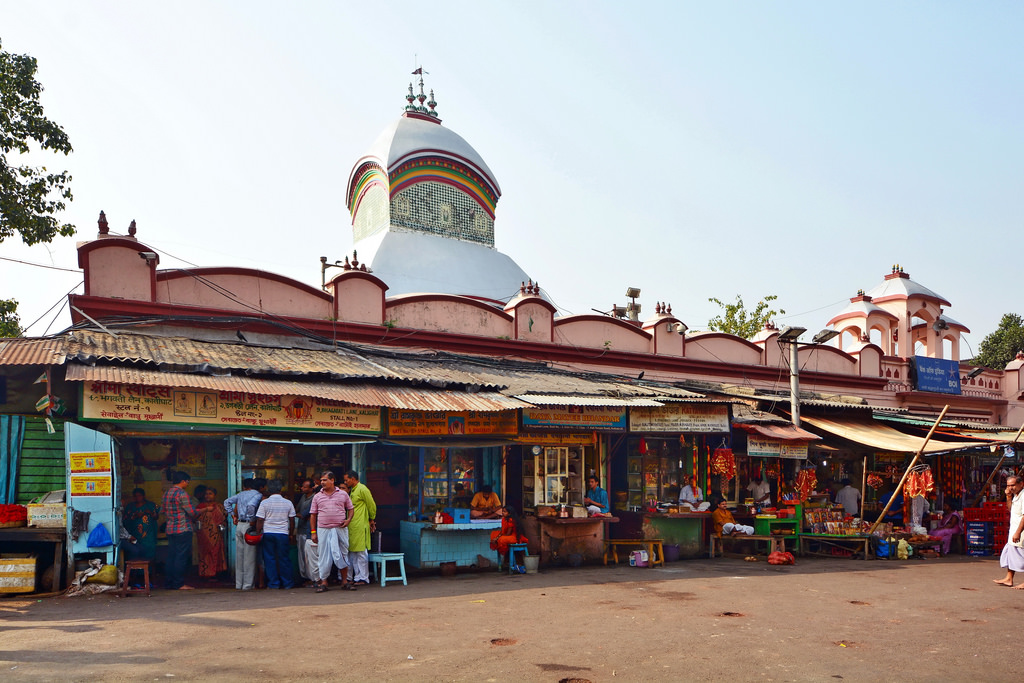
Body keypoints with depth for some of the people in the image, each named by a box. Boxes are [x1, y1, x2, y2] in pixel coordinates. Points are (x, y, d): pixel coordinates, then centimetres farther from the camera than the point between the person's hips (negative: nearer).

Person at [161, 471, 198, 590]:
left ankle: (169, 583, 14)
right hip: (183, 529, -8)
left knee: (171, 556, 11)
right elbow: (191, 512, -15)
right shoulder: (182, 493, -14)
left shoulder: (166, 493, 13)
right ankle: (179, 584, -2)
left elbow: (164, 511, 20)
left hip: (170, 529, 8)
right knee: (181, 557, -4)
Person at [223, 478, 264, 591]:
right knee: (249, 556, -1)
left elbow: (227, 502, 19)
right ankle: (247, 584, -1)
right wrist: (251, 520, -14)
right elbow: (251, 505, -23)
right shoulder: (258, 495, -5)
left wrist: (232, 516, 19)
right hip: (249, 526, -6)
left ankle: (238, 584, 15)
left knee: (239, 555, 11)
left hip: (239, 525, 6)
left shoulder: (240, 495, 13)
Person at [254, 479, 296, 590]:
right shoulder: (288, 503, 3)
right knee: (284, 558, 8)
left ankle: (273, 583, 8)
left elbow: (260, 520, -4)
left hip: (267, 533, -1)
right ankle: (287, 583, 12)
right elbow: (291, 520, 8)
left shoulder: (264, 503, -3)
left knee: (269, 558, 7)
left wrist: (258, 534, 7)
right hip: (283, 534, 1)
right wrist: (290, 535, 18)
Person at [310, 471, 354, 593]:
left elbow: (350, 509, 14)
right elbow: (313, 515, 9)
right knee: (324, 556, 1)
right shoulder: (317, 497, 8)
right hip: (323, 529, 0)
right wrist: (313, 531, 3)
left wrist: (348, 520, -5)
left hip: (340, 529, 0)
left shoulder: (343, 494, 6)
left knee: (343, 554, 4)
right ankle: (323, 582, 9)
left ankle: (345, 581, 13)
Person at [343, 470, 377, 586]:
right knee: (353, 553, 10)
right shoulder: (352, 491, 17)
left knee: (361, 552, -5)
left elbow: (372, 506, -7)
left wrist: (371, 520, 4)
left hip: (360, 526, -9)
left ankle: (364, 578, 0)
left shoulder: (362, 489, -10)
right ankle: (357, 577, 16)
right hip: (352, 526, 9)